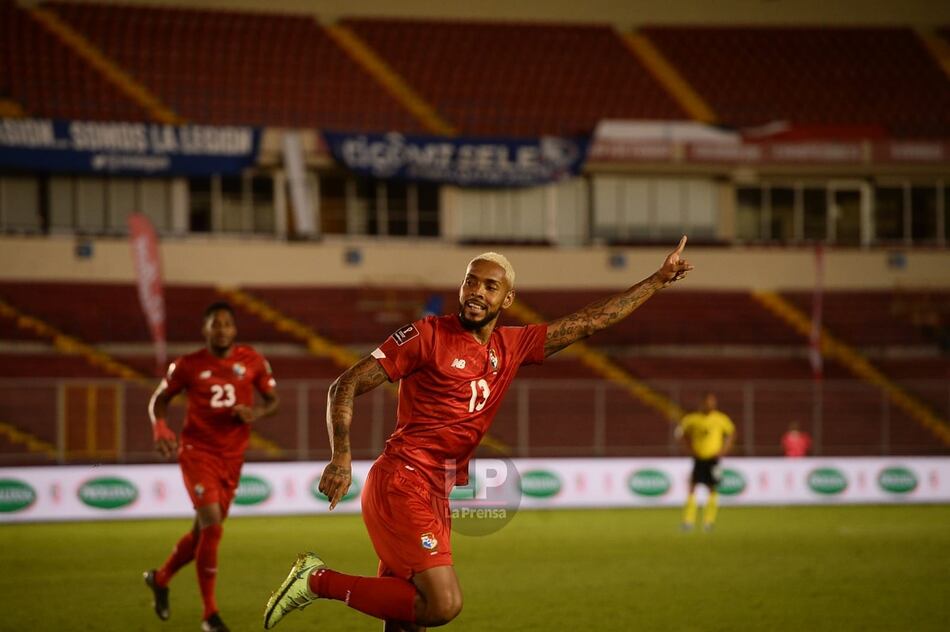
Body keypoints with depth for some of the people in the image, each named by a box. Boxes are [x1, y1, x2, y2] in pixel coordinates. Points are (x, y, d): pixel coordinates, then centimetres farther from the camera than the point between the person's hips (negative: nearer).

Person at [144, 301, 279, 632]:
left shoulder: (252, 361, 1)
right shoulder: (188, 365, -5)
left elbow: (272, 399, 10)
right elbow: (159, 399, 6)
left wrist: (256, 413, -13)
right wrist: (160, 428, -14)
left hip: (232, 456, 4)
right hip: (198, 452, -4)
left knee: (204, 531, 12)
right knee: (212, 525, -18)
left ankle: (160, 578, 41)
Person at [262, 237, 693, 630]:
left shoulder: (513, 347, 13)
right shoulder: (429, 335, -5)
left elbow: (589, 322, 21)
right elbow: (345, 386, -5)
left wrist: (658, 279, 23)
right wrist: (341, 457, -19)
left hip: (435, 497, 7)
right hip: (402, 484, -7)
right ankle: (320, 580, -8)